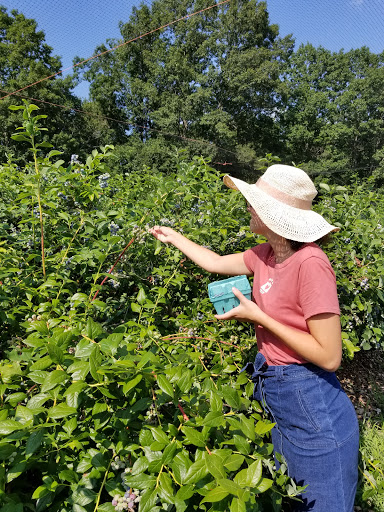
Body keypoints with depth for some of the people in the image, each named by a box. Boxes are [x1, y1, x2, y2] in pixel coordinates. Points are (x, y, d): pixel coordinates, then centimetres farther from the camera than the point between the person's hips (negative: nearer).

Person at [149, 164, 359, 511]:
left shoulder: (310, 263, -26)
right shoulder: (266, 255, -3)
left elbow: (329, 357, -25)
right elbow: (216, 263, 13)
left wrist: (258, 316, -23)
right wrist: (174, 237, 23)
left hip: (312, 408, -7)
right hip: (274, 396, 8)